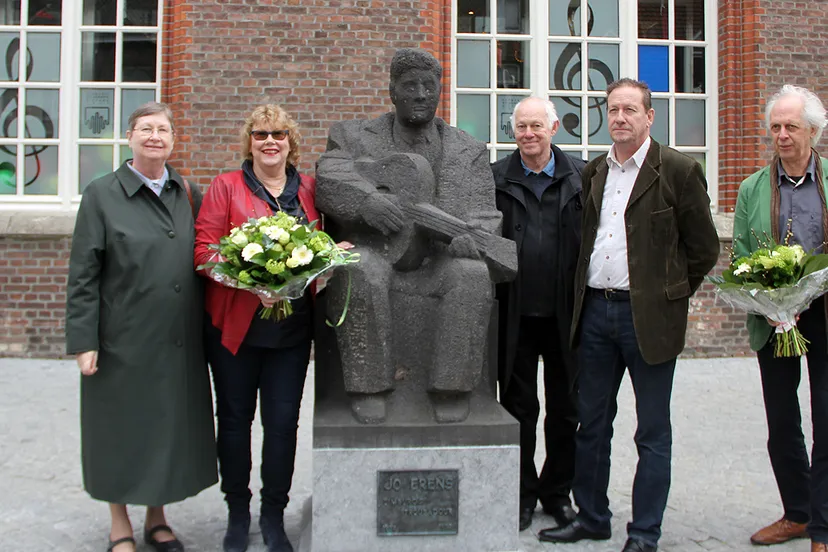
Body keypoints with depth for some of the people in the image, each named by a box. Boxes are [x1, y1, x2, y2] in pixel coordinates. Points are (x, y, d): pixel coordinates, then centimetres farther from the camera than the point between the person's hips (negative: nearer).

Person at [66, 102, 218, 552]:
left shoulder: (189, 195, 8)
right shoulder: (102, 195, -3)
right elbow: (82, 276, -5)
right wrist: (83, 341, -10)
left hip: (180, 343, 4)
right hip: (124, 342, -3)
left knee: (171, 427, 12)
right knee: (123, 430, 8)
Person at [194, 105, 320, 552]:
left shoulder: (309, 190, 8)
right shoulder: (226, 186, 0)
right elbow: (204, 250, -7)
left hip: (293, 326, 2)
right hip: (235, 324, -1)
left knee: (283, 422, 3)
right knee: (235, 418, 10)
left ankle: (274, 515, 21)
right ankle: (237, 513, 28)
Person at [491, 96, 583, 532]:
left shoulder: (582, 176, 3)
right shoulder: (496, 178, 2)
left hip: (566, 314, 1)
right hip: (515, 315, -1)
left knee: (565, 408, 12)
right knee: (519, 407, 9)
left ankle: (557, 491, 29)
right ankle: (522, 494, 23)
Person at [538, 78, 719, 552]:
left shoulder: (679, 171, -4)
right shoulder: (593, 172, 12)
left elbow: (704, 248, 0)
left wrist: (669, 296, 2)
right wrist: (588, 295, 11)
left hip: (648, 317, -5)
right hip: (595, 312, 5)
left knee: (653, 432, 6)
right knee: (591, 423, 13)